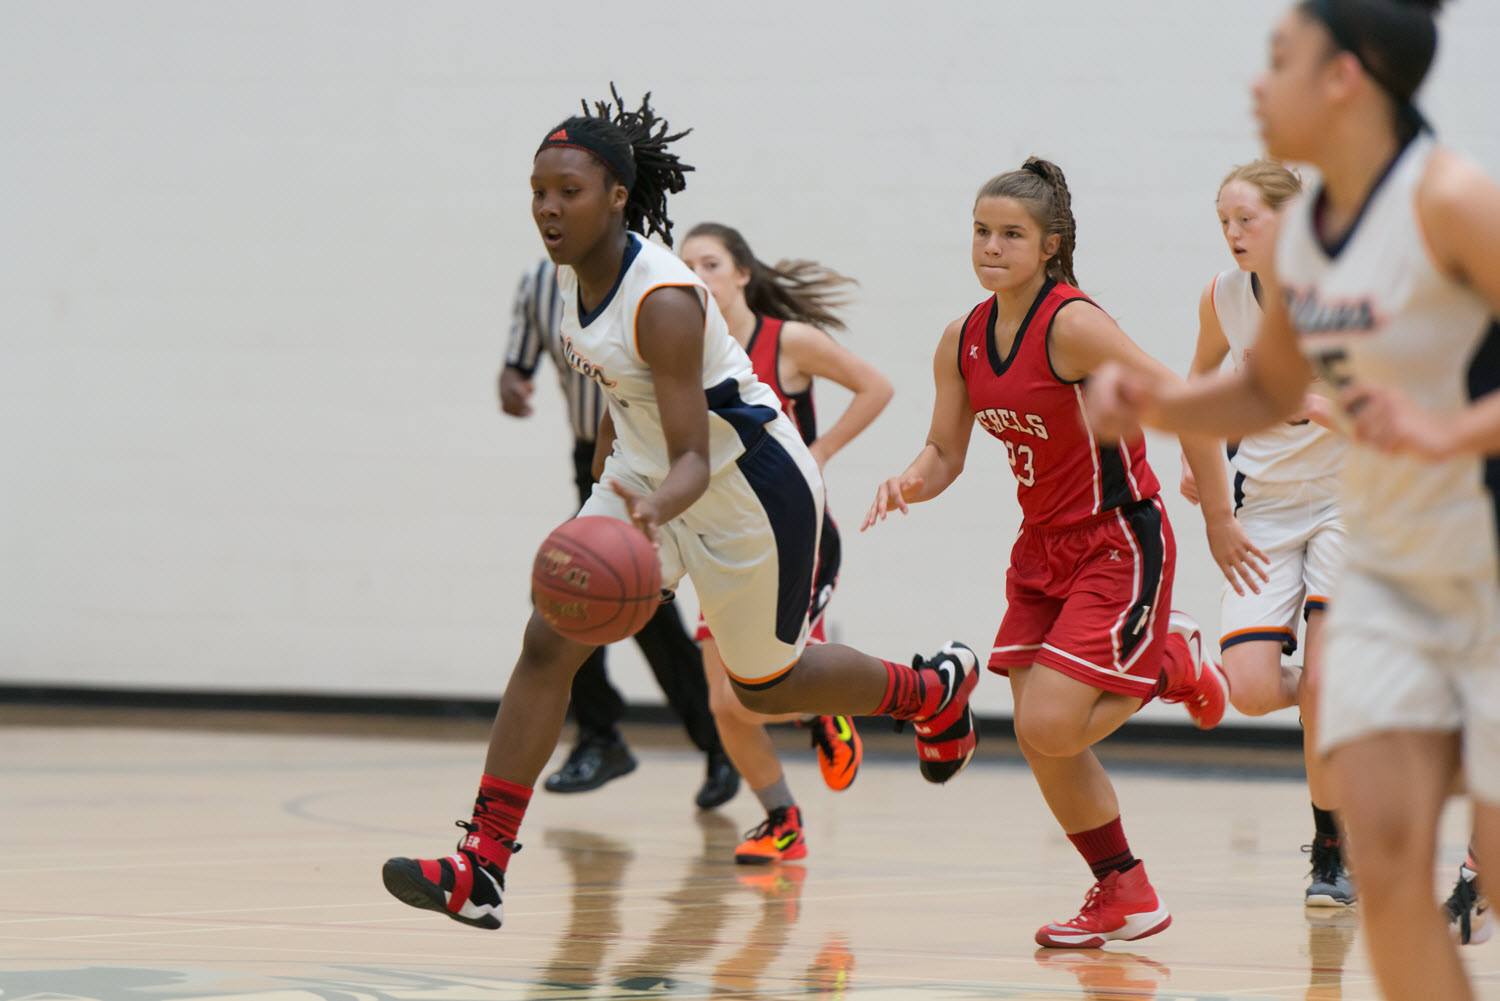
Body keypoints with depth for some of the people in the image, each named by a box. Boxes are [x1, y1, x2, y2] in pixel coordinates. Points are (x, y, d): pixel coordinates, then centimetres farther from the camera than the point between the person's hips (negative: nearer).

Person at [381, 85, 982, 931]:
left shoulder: (663, 301, -32)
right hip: (645, 473, 7)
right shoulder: (574, 267, -9)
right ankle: (479, 872, -11)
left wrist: (650, 511, -55)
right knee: (548, 645, -8)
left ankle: (935, 690, 42)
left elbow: (693, 459, -35)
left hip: (751, 487, -7)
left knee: (766, 684, 12)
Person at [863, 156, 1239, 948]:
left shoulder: (1073, 325, -21)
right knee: (1040, 742, 5)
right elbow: (945, 453, 9)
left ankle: (1170, 663, 11)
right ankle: (1126, 897, 22)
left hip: (1119, 544, -7)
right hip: (1042, 549, 7)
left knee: (1049, 728, -17)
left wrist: (1218, 523, -14)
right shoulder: (961, 341, 2)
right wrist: (908, 486, -15)